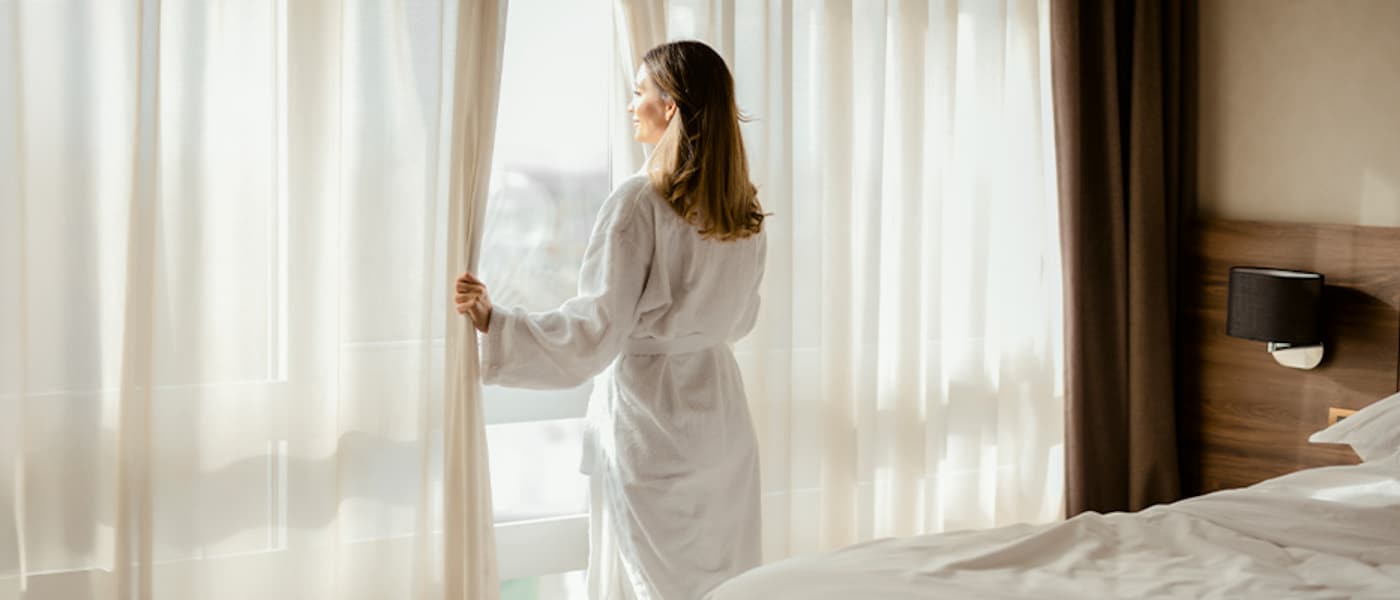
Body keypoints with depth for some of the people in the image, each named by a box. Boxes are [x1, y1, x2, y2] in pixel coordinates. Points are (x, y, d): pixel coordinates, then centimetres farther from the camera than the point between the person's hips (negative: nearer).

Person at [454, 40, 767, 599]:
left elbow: (595, 330, -20)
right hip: (723, 420, 6)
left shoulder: (640, 201, -16)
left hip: (649, 417, -6)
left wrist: (490, 319, -20)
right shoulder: (744, 210, 3)